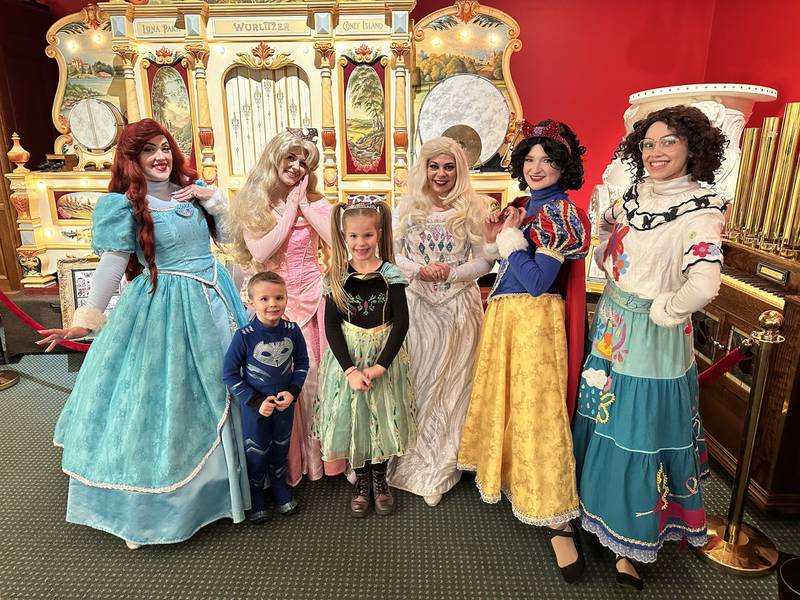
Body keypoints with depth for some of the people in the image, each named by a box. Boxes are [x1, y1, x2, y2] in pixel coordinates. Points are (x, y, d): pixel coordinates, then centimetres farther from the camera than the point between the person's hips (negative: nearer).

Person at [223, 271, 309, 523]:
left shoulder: (292, 330, -13)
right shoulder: (244, 336, -23)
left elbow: (302, 363, 1)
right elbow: (229, 373, -15)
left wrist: (292, 391, -12)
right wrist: (255, 401, -17)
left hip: (284, 404, 3)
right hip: (254, 407, -3)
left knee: (280, 450, 22)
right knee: (256, 454, 15)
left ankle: (280, 492, 47)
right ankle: (256, 502, 39)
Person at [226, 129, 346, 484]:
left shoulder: (315, 202, 4)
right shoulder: (251, 202, 1)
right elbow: (259, 252, -15)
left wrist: (304, 204, -9)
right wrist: (291, 208, -9)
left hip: (313, 297, 1)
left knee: (316, 375, 5)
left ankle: (319, 453, 22)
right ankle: (287, 461, 21)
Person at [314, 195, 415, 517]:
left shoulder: (390, 274, -6)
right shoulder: (338, 277, -4)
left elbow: (401, 322, -8)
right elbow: (331, 325, -6)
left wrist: (380, 366, -15)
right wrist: (350, 369, -15)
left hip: (384, 356, 0)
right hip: (347, 356, 1)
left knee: (383, 415, 9)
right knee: (352, 415, 7)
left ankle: (380, 478, 30)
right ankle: (361, 479, 28)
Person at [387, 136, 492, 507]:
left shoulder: (473, 209, 0)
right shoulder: (409, 207, 6)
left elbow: (485, 260, -1)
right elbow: (392, 253, 5)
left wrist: (452, 273, -16)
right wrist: (418, 270, -13)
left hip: (458, 307, -1)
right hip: (417, 307, 2)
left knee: (451, 384, 7)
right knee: (416, 382, 6)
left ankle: (439, 468, 22)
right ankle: (415, 458, 24)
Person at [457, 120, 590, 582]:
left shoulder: (561, 213, -11)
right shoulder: (524, 206, 14)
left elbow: (536, 282, -18)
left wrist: (510, 236, -10)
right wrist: (495, 241, 3)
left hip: (535, 321, -8)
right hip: (504, 317, 8)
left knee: (536, 409, -7)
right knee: (505, 400, 17)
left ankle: (560, 521, 5)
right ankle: (511, 479, 38)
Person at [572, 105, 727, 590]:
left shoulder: (702, 209, -16)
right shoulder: (635, 195, 4)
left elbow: (703, 284, -32)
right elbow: (607, 244, 21)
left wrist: (662, 310, -18)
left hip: (653, 338, -6)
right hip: (611, 327, 6)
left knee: (640, 434, 5)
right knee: (604, 419, 19)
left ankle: (631, 544, 25)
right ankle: (601, 501, 44)